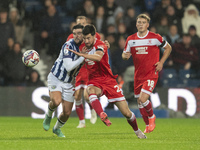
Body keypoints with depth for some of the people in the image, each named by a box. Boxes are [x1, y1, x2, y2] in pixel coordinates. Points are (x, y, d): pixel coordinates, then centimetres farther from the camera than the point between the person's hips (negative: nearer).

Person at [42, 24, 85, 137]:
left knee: (67, 113, 4)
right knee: (56, 101, -32)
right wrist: (83, 57, -29)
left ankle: (57, 128, 35)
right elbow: (69, 66, -30)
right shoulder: (68, 45, -21)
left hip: (69, 83, 6)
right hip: (56, 78, -6)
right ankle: (48, 116, 2)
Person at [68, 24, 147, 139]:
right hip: (94, 81, 4)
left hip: (108, 80, -3)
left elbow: (98, 57, -43)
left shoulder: (100, 45, -18)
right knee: (90, 90, -39)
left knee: (126, 113, -2)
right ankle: (103, 116, -54)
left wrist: (81, 54, -51)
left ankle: (137, 131, 26)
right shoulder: (82, 47, 2)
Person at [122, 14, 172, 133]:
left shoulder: (155, 37, -7)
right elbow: (125, 54, 11)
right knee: (140, 102, 10)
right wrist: (125, 55, -14)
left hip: (151, 74, -5)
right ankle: (148, 125, 30)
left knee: (143, 99, -19)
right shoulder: (131, 39, 2)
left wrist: (161, 62, -3)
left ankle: (152, 117, 11)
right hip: (138, 75, 5)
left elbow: (168, 48, 8)